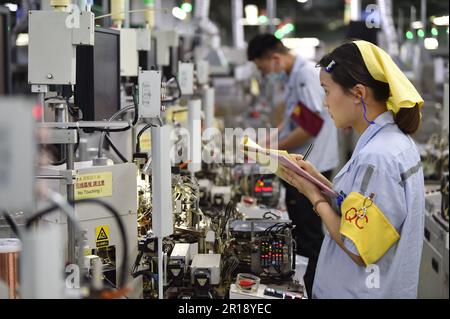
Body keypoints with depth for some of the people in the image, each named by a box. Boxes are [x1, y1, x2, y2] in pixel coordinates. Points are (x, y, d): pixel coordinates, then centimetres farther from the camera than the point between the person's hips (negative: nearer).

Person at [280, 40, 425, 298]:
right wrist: (318, 180, 1)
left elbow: (358, 251, -23)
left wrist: (315, 196, -13)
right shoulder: (396, 140, 3)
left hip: (359, 291, -9)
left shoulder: (376, 158, -26)